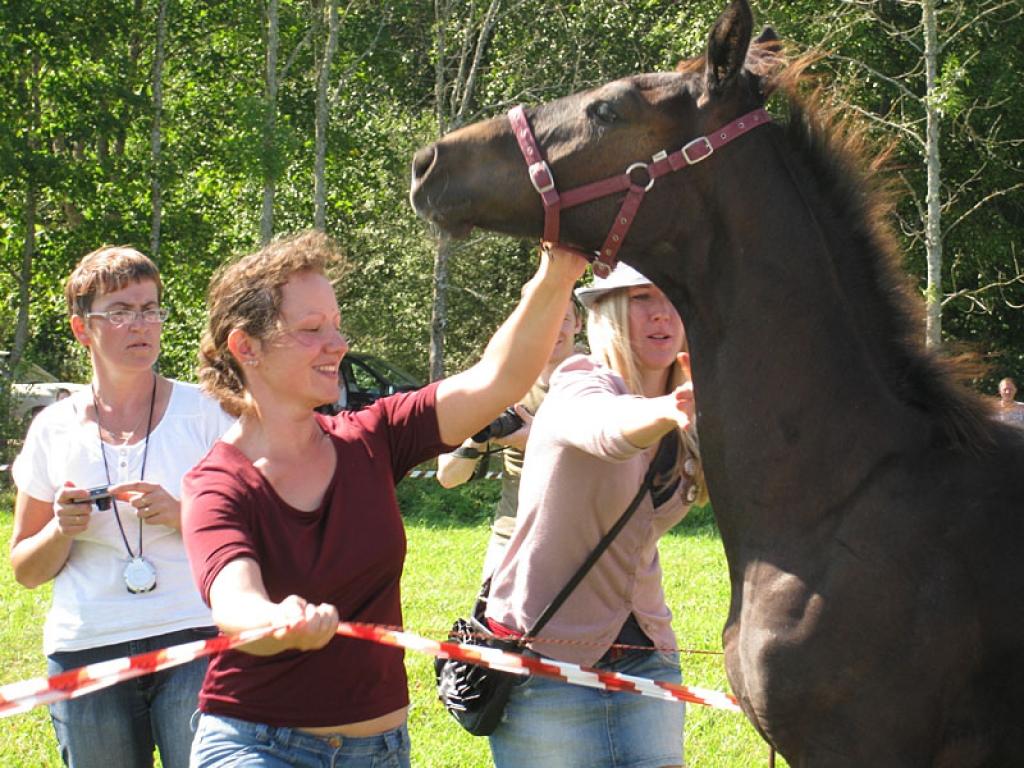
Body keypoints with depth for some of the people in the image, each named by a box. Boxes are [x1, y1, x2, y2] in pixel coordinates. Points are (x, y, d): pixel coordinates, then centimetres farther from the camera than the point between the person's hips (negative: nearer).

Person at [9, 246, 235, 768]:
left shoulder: (203, 412, 4)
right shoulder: (53, 430, 8)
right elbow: (25, 570, 14)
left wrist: (182, 515, -12)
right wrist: (61, 531, -7)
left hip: (193, 644, -2)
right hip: (85, 652, 2)